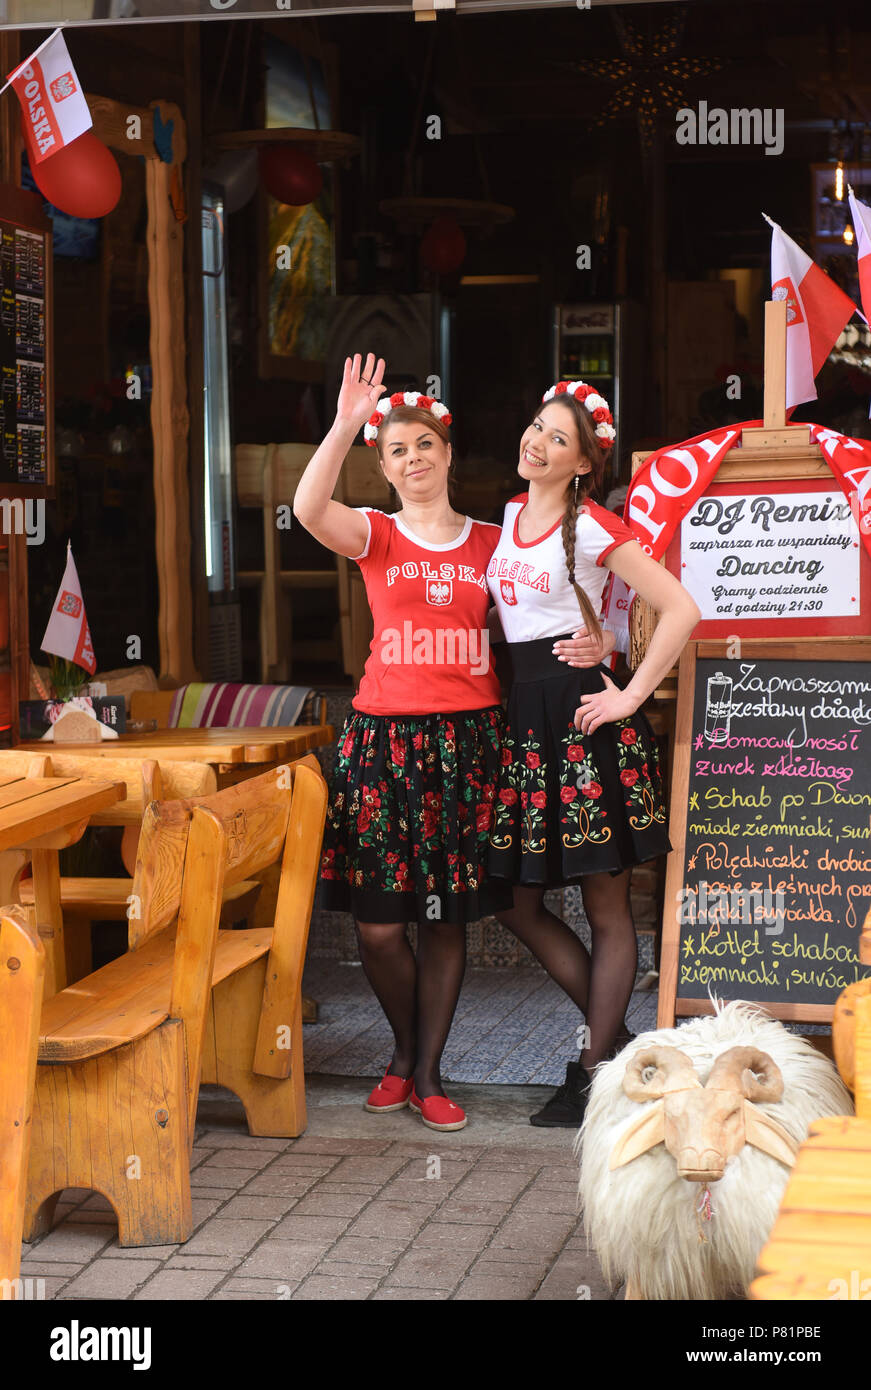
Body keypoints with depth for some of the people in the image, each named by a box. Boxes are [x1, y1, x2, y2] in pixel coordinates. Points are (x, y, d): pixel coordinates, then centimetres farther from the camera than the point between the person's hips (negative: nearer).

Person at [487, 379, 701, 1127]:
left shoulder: (593, 527, -8)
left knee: (606, 907, 2)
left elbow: (681, 610, -14)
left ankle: (596, 1069, 12)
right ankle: (611, 1033, 24)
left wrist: (632, 695, -15)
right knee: (517, 901, 8)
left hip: (582, 715, -7)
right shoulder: (510, 516, 13)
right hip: (524, 714, 8)